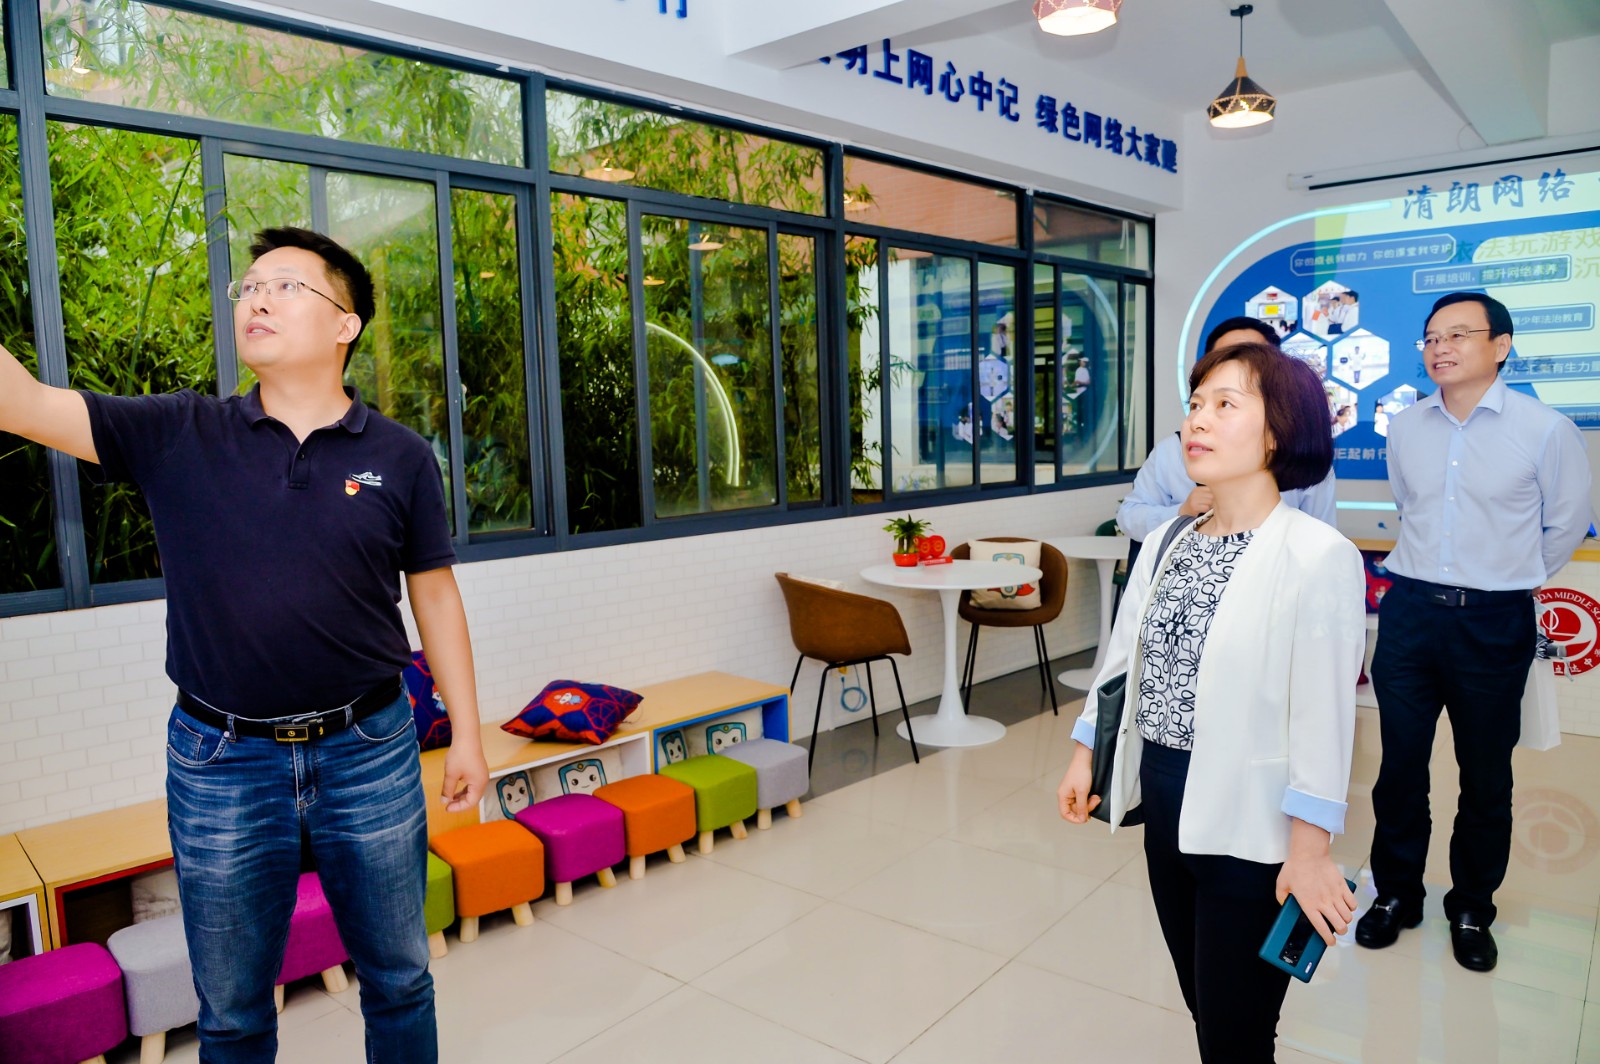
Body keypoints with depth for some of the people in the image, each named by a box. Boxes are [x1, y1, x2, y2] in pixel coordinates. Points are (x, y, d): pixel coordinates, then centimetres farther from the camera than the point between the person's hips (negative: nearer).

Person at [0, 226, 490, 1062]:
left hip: (369, 750, 0)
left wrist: (466, 733, 3)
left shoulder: (400, 457, -2)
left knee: (398, 980, 17)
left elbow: (435, 597, 2)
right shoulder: (175, 437, -1)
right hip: (220, 763, 1)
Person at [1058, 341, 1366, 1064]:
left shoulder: (1318, 557, -15)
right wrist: (1085, 754, 11)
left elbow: (1323, 714, -17)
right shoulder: (1167, 543, 5)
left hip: (1248, 822, -6)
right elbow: (1122, 656, 11)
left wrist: (1309, 851, -16)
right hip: (1163, 802, 6)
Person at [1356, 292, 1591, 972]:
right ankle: (1396, 893, 27)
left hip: (1495, 623, -2)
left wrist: (1508, 580, 13)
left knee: (1486, 776, 10)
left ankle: (1472, 909, 29)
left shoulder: (1545, 430, -8)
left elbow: (1564, 525, 4)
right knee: (1399, 763, 9)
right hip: (1410, 611, 3)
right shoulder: (1405, 427, 2)